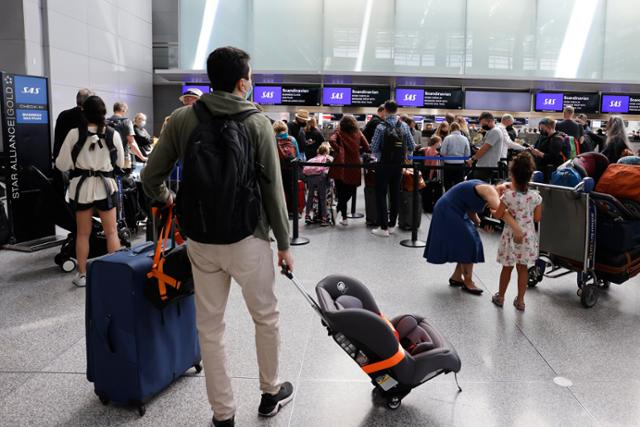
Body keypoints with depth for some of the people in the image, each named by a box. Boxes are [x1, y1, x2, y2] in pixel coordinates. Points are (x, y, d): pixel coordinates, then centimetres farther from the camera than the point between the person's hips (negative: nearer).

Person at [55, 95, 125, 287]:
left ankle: (82, 274, 19)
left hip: (81, 186, 0)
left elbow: (61, 165, -7)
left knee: (82, 233, 12)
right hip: (105, 186, 0)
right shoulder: (113, 135, -7)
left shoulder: (74, 134, -10)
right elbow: (120, 163, 5)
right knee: (111, 232, 9)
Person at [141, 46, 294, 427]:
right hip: (247, 239, -2)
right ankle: (271, 393, 35)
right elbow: (273, 189, -9)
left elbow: (151, 176, 1)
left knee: (210, 326, 13)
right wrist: (284, 243, 0)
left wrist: (165, 198, 23)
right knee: (267, 317, 18)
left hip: (200, 240, 3)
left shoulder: (183, 118, -1)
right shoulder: (257, 122, -9)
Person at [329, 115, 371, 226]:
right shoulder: (358, 133, 8)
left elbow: (331, 140, -18)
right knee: (350, 192, 17)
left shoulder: (339, 132, 3)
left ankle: (344, 218, 3)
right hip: (354, 167, 1)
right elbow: (367, 148, 3)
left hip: (341, 167, -1)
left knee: (342, 193, 7)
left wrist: (338, 150, -6)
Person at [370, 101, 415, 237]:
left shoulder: (381, 127, -11)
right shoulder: (404, 126, 0)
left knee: (381, 195, 2)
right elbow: (412, 147, 2)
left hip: (384, 165, -4)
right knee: (395, 194, 12)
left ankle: (383, 228, 0)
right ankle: (392, 225, 20)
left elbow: (374, 148, -11)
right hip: (399, 165, 4)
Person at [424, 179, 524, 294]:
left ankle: (456, 277, 23)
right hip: (447, 211, -10)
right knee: (467, 243, -6)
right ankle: (468, 282, 5)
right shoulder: (489, 190, -19)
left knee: (469, 243, 13)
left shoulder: (486, 196, 11)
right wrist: (516, 228, -48)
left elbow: (471, 212, 9)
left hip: (454, 212, 10)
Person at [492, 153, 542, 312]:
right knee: (523, 269, 12)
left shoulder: (508, 195, -18)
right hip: (528, 236, 2)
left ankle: (500, 297, 27)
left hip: (512, 235, -2)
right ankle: (520, 300, 20)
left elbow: (498, 215, -9)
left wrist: (504, 195, 0)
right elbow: (537, 218, -2)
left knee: (507, 267, 12)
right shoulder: (535, 196, -9)